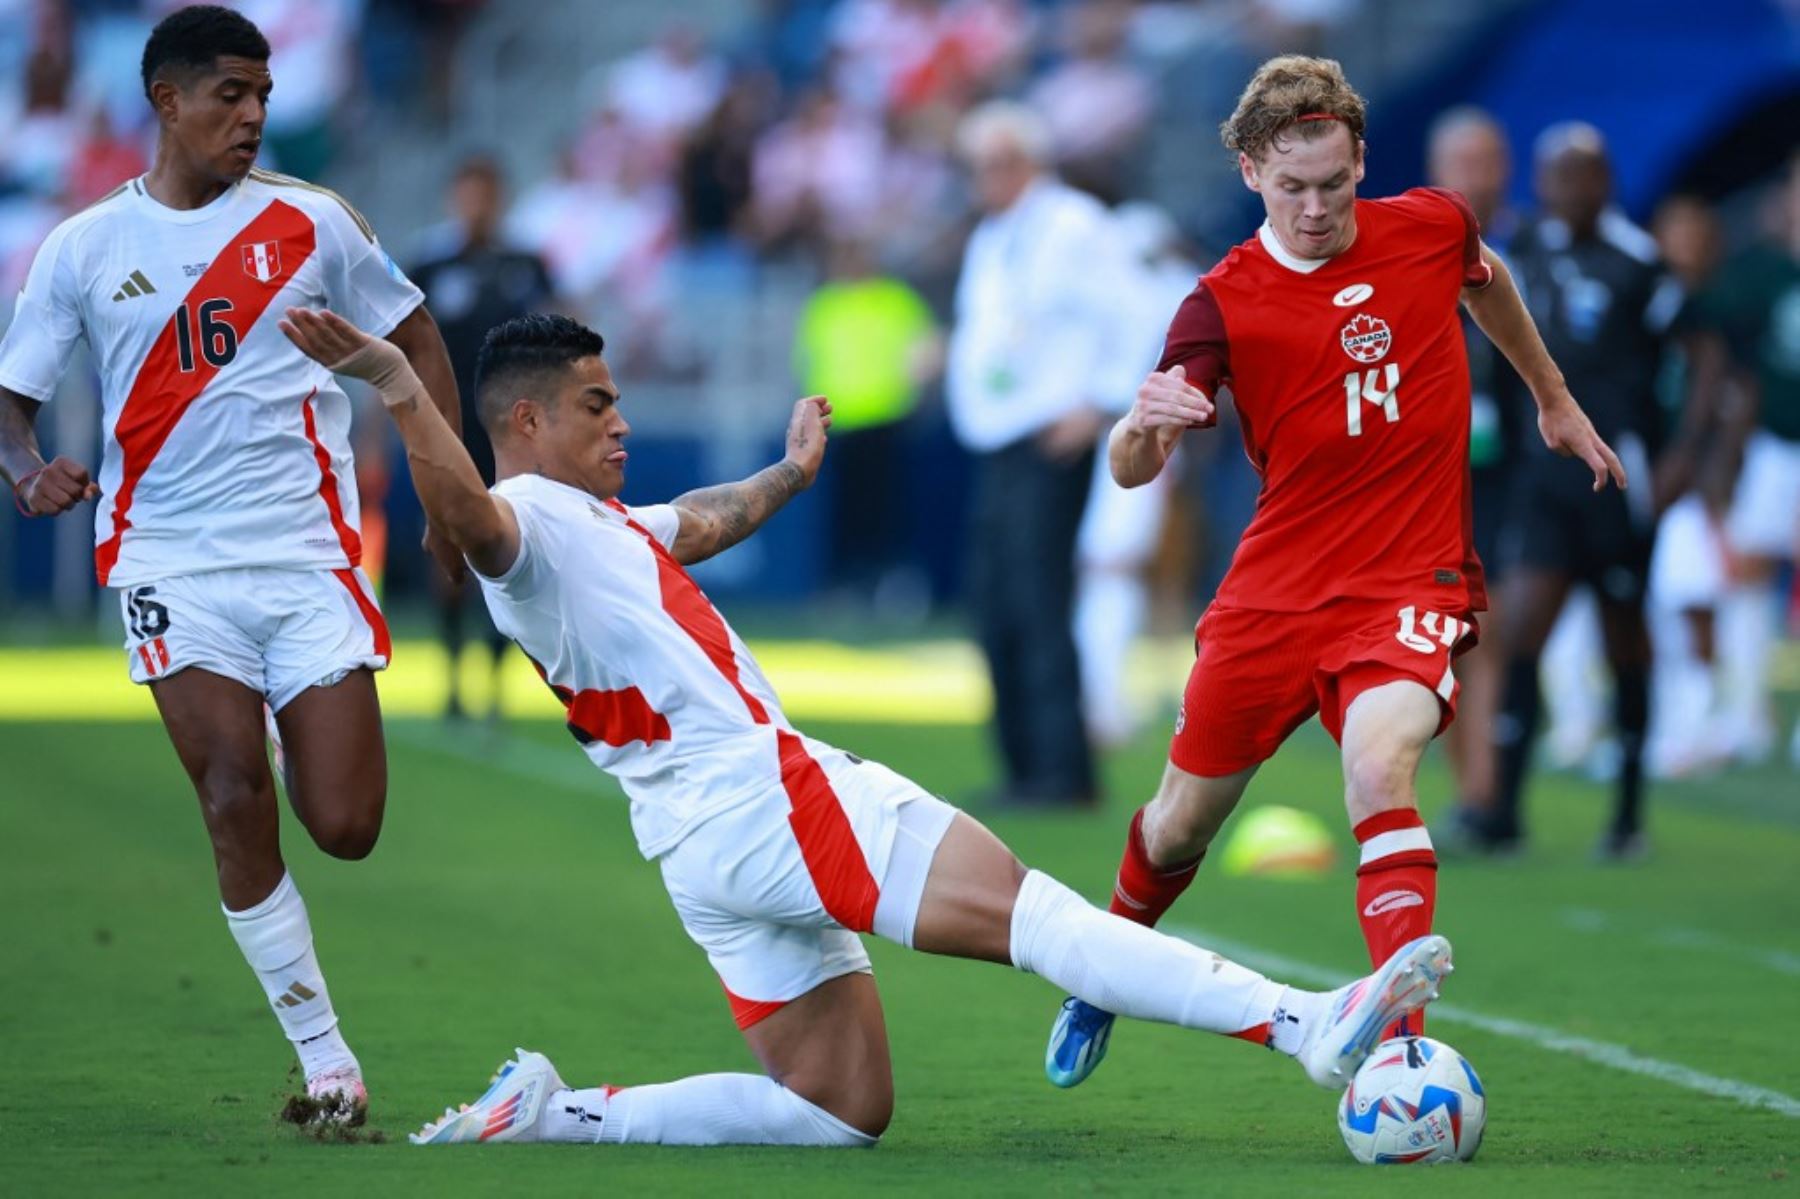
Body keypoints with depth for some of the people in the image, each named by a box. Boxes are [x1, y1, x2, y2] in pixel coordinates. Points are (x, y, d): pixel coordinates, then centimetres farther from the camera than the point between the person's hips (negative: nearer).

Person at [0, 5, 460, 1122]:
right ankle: (323, 1054, -4)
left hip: (309, 552, 0)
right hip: (171, 560, 0)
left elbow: (416, 342, 13)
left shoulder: (310, 221, 4)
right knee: (235, 799, -15)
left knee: (344, 826, -6)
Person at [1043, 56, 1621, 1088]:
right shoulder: (1223, 304, -9)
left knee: (1380, 768, -30)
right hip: (1277, 587, 1)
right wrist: (1144, 424, -41)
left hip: (1414, 579, -1)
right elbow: (1129, 472, -18)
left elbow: (1486, 279, 24)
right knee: (1186, 815, 12)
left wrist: (1555, 400, 34)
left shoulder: (1432, 227, -3)